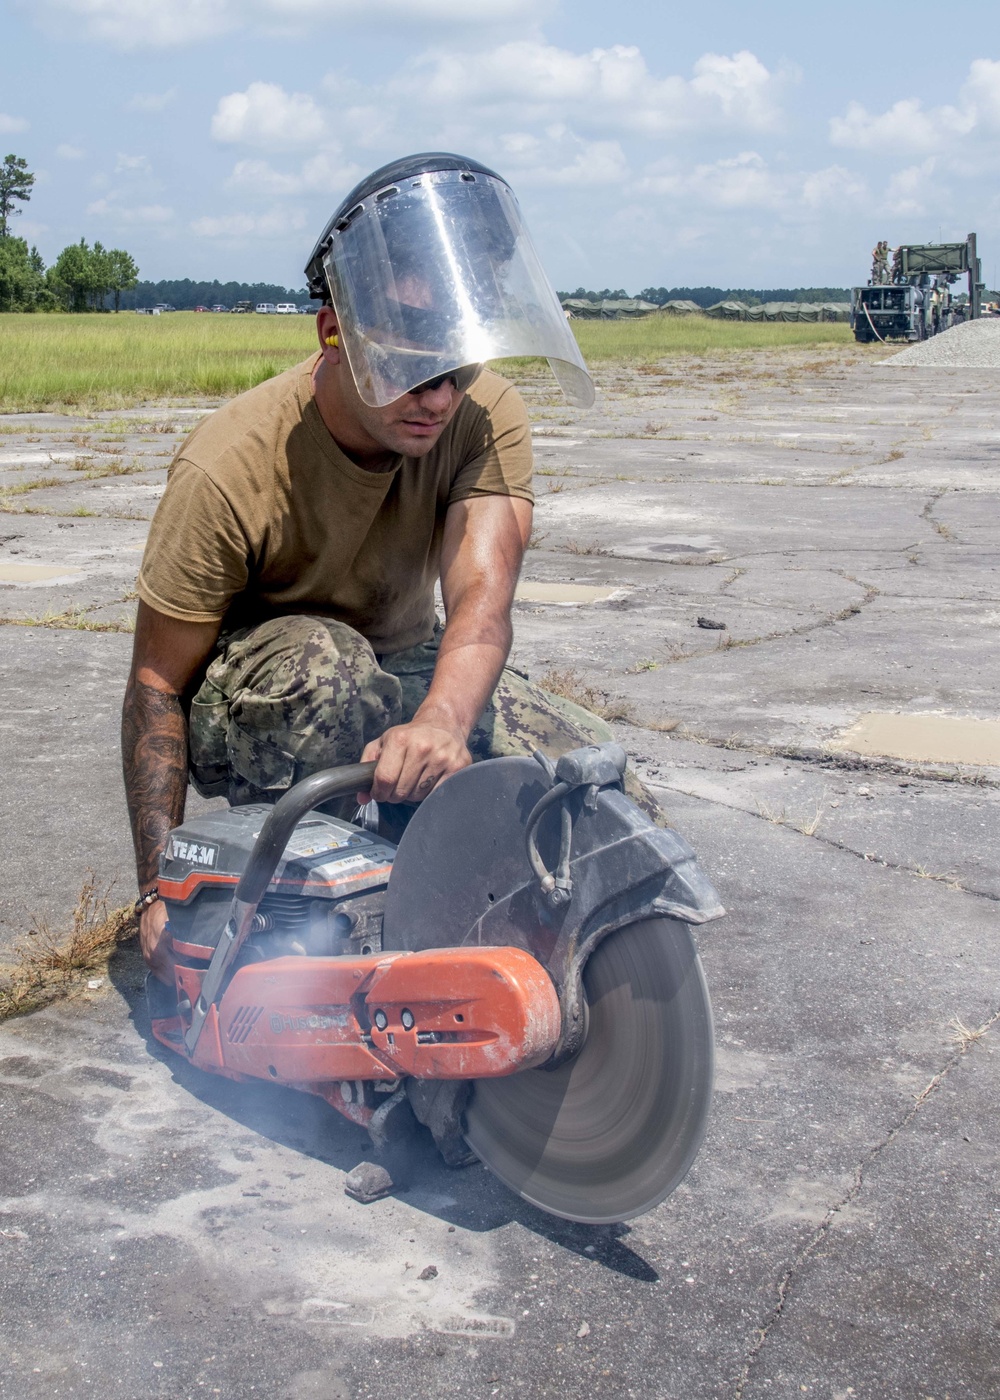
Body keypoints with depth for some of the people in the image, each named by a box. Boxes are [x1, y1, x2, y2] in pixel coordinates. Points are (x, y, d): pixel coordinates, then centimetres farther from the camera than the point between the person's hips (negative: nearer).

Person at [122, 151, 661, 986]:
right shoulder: (230, 467, -27)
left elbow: (481, 595, -34)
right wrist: (159, 892, -27)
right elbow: (158, 686, -21)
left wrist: (443, 721, -57)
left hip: (407, 675, 4)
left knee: (614, 797, -13)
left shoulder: (488, 421, -17)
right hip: (248, 712, -4)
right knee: (320, 665, -40)